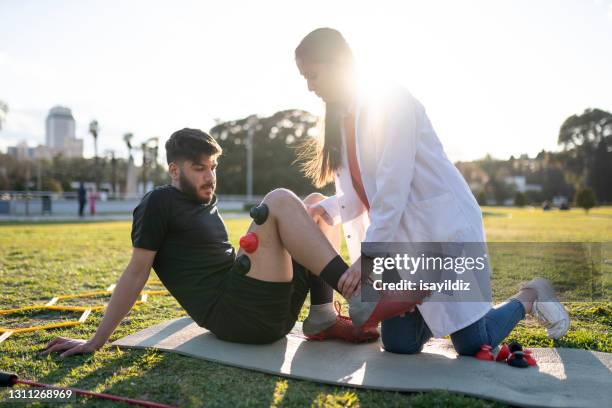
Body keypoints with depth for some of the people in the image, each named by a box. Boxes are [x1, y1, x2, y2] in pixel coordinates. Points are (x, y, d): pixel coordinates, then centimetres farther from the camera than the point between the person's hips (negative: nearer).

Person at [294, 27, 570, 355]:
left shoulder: (391, 101, -17)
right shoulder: (342, 120, 9)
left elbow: (392, 190, -23)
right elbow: (360, 192, 6)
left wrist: (367, 257, -23)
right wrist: (326, 209, -11)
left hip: (444, 231, -7)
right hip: (401, 242, 8)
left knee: (474, 348, -2)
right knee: (398, 345, 7)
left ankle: (531, 296, 27)